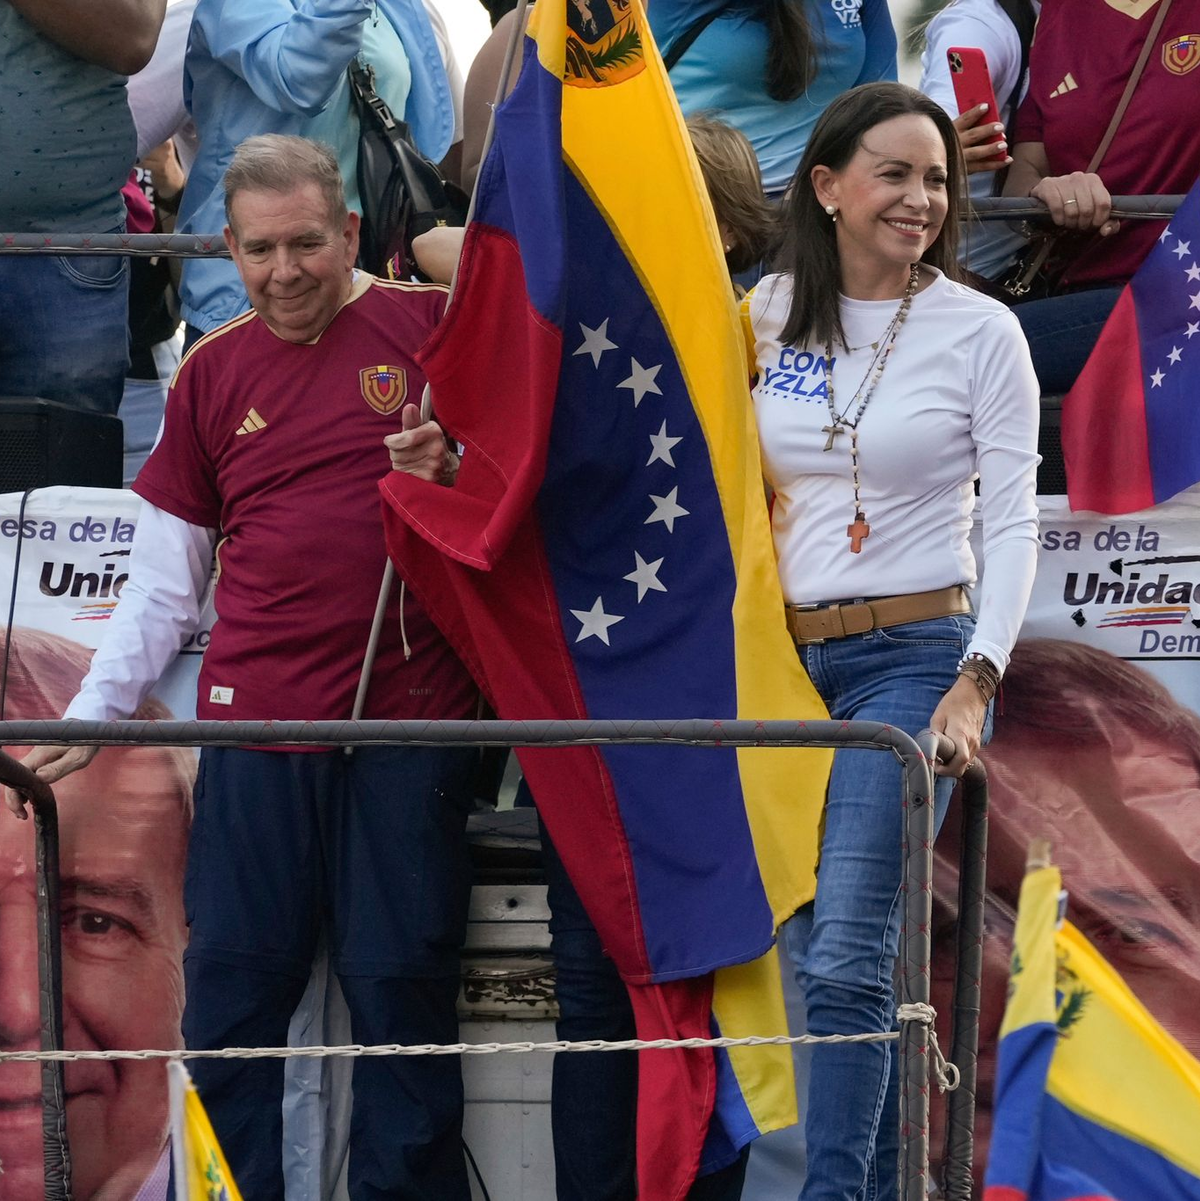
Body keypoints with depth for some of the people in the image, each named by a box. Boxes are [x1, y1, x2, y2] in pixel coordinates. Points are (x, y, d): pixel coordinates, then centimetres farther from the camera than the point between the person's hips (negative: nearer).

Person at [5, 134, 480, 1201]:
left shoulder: (431, 327, 2)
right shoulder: (213, 372, 11)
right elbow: (164, 588, 14)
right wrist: (87, 718, 6)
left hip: (409, 721, -2)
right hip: (254, 720, 3)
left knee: (404, 994, 1)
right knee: (232, 996, 2)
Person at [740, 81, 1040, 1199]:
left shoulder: (978, 331, -2)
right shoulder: (768, 316, 8)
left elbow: (1013, 521, -4)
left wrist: (977, 680, -14)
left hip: (913, 656, -5)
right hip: (781, 659, 5)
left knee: (848, 951, -14)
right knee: (811, 956, 4)